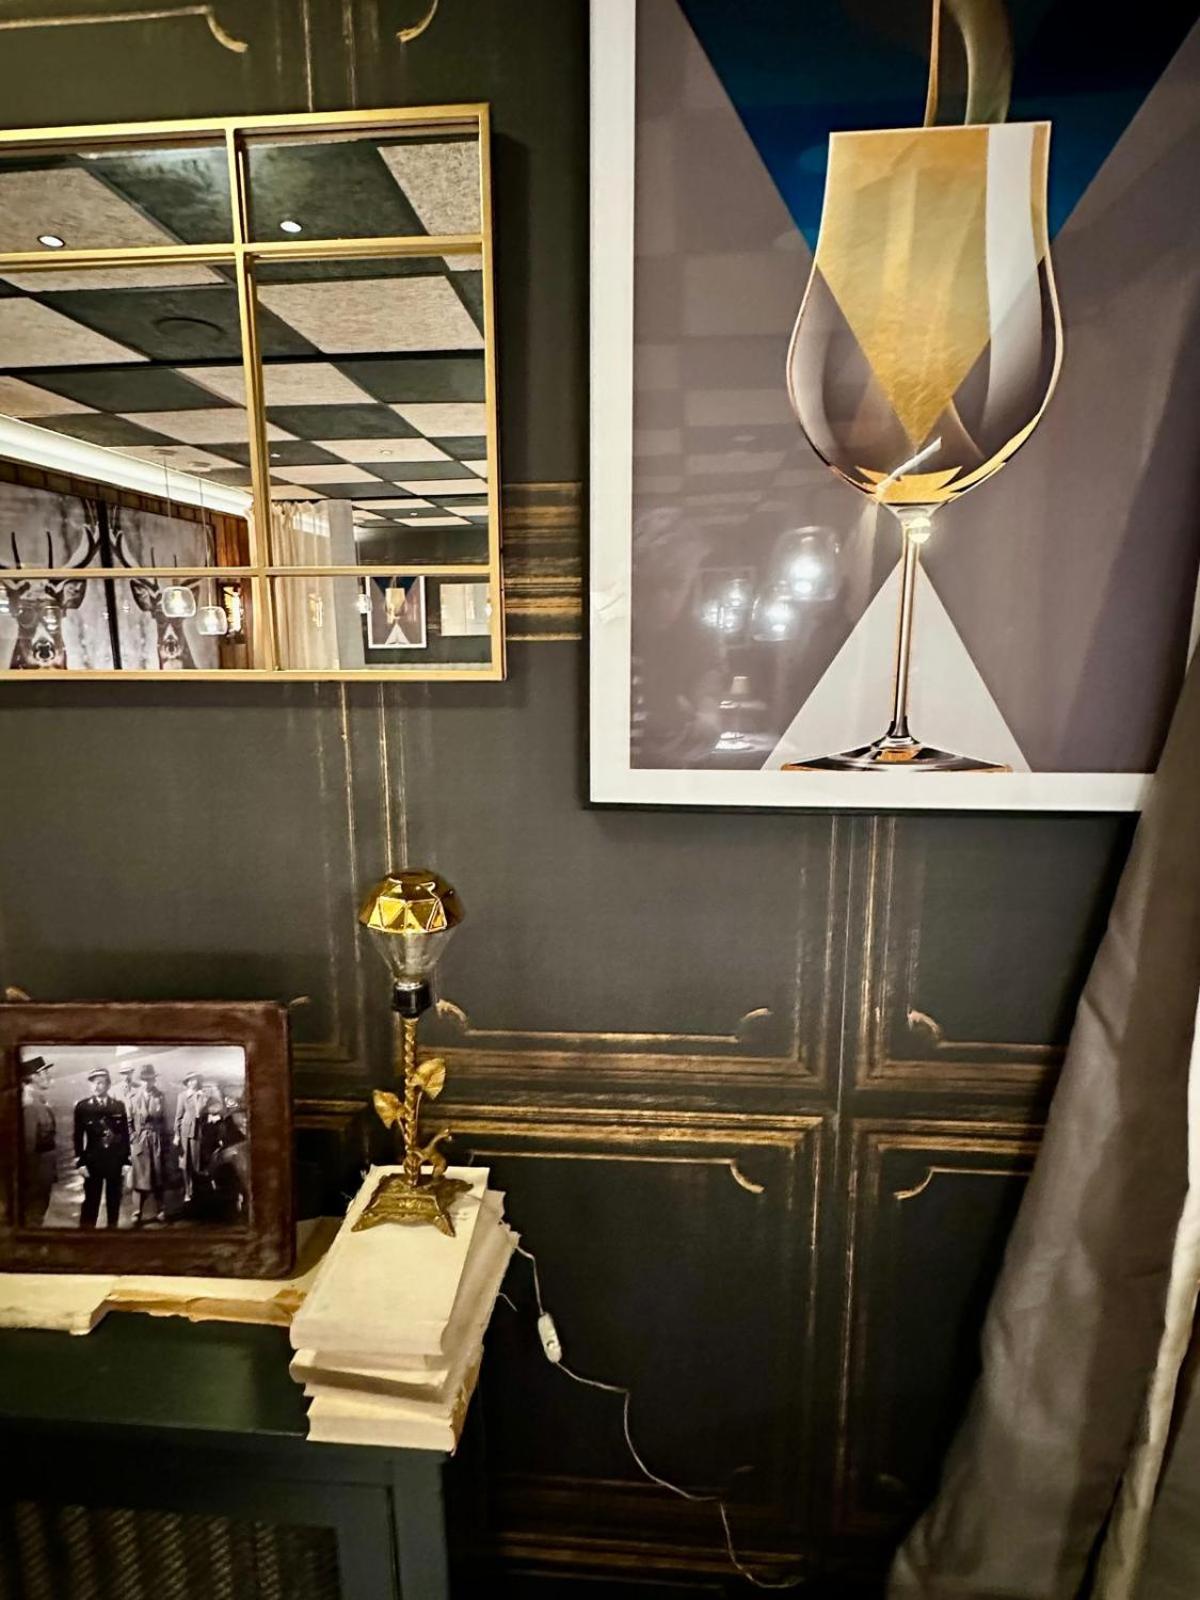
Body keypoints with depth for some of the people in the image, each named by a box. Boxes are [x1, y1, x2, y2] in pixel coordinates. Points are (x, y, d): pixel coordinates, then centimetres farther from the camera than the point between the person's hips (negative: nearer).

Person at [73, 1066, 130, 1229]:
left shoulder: (119, 1106, 4)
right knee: (91, 1201, 2)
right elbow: (78, 1136, -1)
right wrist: (80, 1162, -7)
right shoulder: (82, 1106, -1)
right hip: (93, 1161, -2)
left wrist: (126, 1161, 1)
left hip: (116, 1161, 2)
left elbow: (125, 1135, 5)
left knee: (114, 1202, 11)